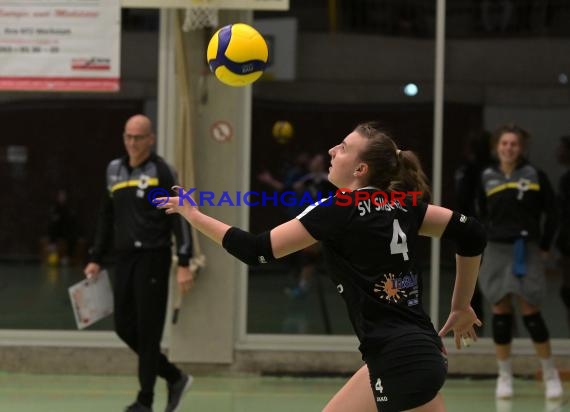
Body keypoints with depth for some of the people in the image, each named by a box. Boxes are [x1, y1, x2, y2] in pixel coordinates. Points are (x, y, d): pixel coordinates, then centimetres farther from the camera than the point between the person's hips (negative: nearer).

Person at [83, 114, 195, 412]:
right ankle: (175, 378, 21)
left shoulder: (161, 171, -5)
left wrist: (184, 264, -14)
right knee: (125, 327, 6)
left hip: (152, 257, -6)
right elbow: (107, 217, 20)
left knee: (148, 330, -3)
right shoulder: (114, 170, 12)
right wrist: (96, 259, 18)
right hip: (124, 257, 6)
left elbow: (179, 217, -8)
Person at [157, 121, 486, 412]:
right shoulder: (399, 206, 9)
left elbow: (258, 251, -10)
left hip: (403, 362, -9)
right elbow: (472, 234, 8)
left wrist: (193, 215, 1)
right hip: (410, 353, 9)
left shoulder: (339, 210, -11)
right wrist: (461, 308, 18)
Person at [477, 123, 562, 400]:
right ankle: (504, 376, 11)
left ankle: (550, 373, 5)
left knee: (529, 310, -6)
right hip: (496, 249, 3)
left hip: (526, 250, -3)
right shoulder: (487, 177, 4)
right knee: (500, 310, 3)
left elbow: (552, 213, 0)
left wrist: (544, 246, -1)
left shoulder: (534, 175, -3)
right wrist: (488, 237, 6)